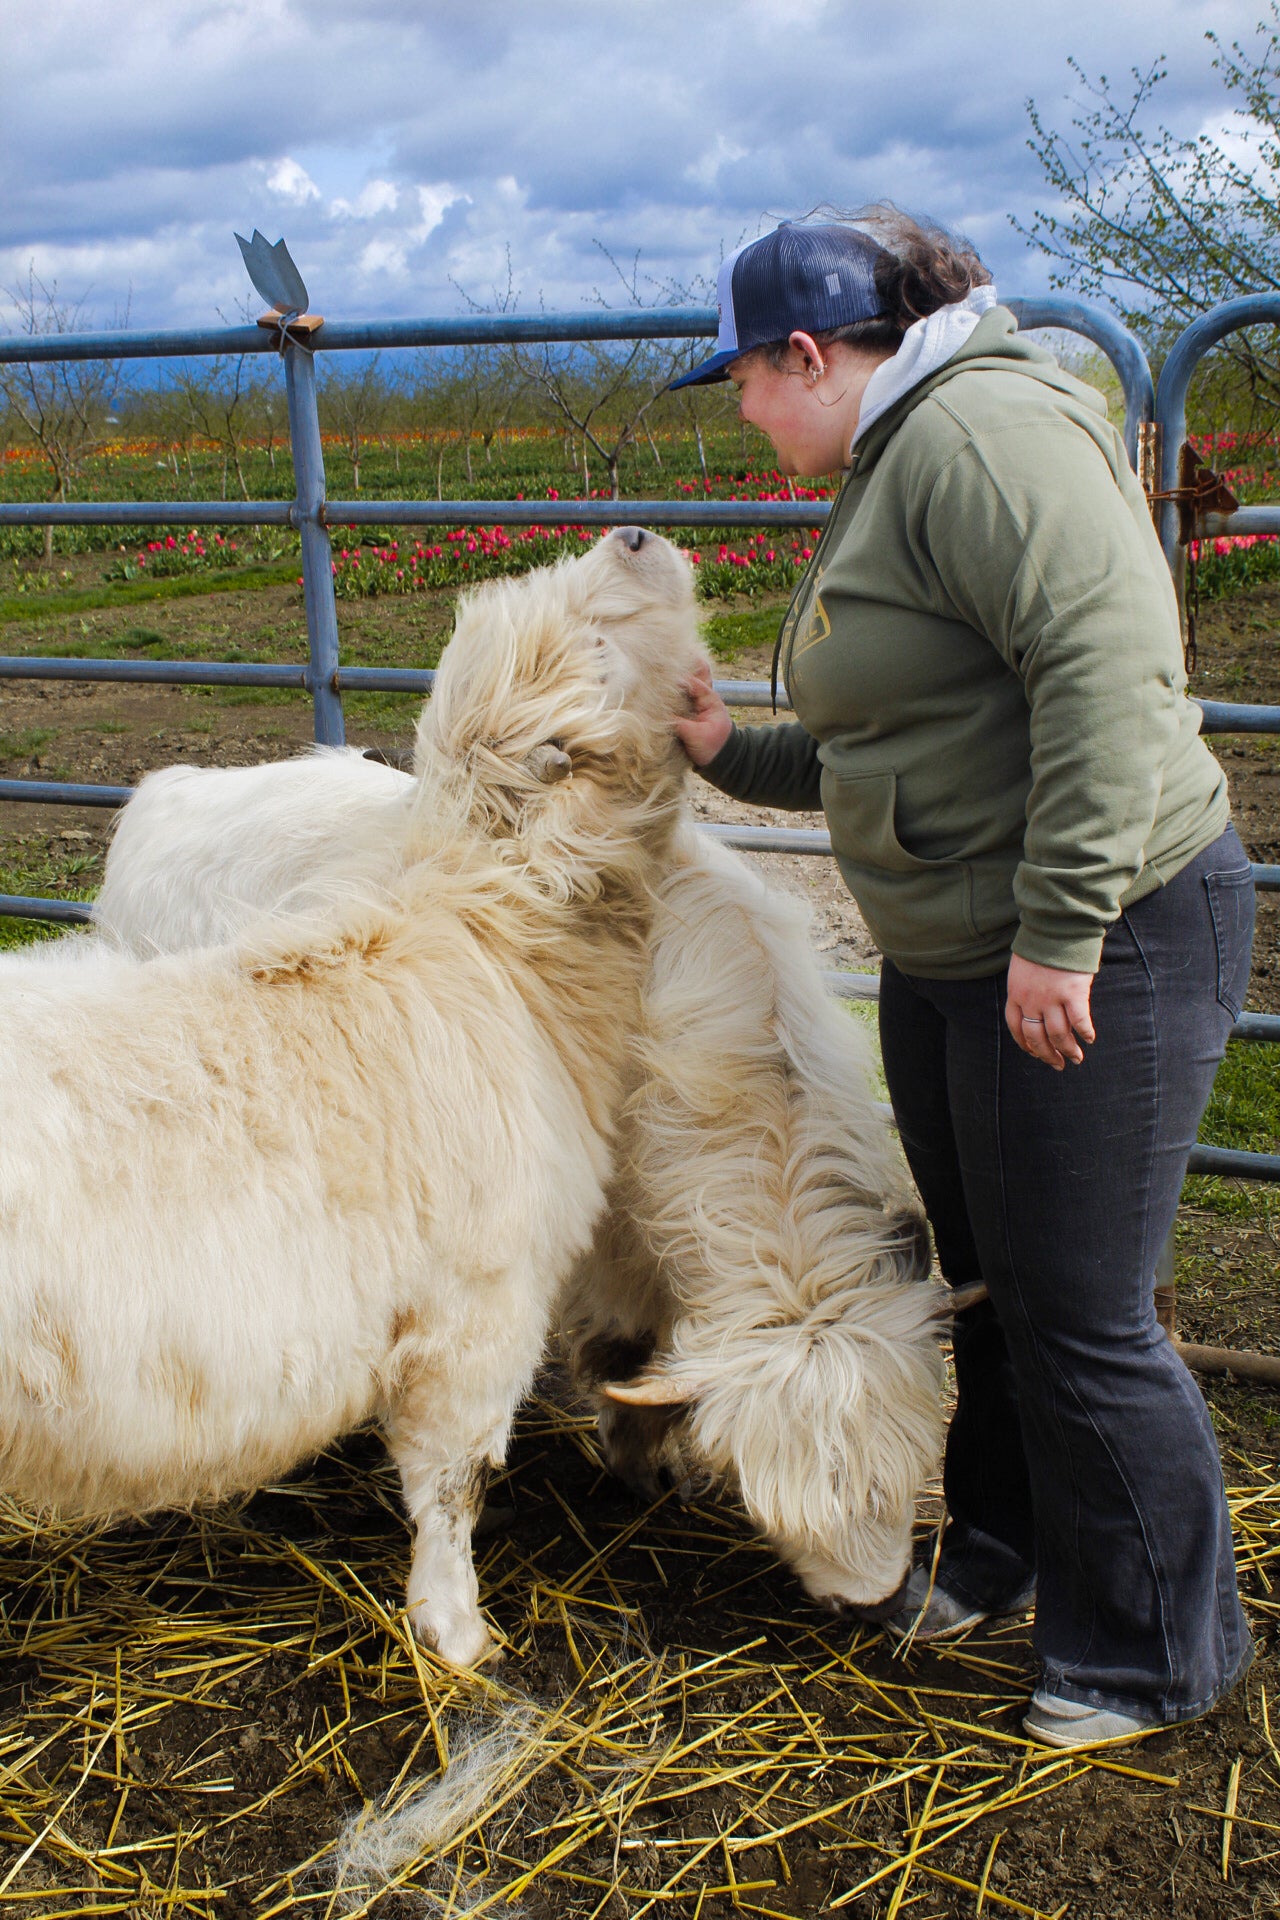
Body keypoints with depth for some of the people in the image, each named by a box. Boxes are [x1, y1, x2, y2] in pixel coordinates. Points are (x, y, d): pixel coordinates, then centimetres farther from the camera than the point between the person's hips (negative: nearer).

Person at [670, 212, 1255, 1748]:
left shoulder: (979, 431, -16)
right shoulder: (891, 472, 17)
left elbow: (1108, 661, -28)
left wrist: (1062, 929, -29)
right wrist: (730, 752, 15)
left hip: (1101, 944, -10)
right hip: (950, 954, 10)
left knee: (1077, 1313, 1)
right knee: (982, 1275, 21)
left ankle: (1155, 1651, 23)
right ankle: (1003, 1550, 43)